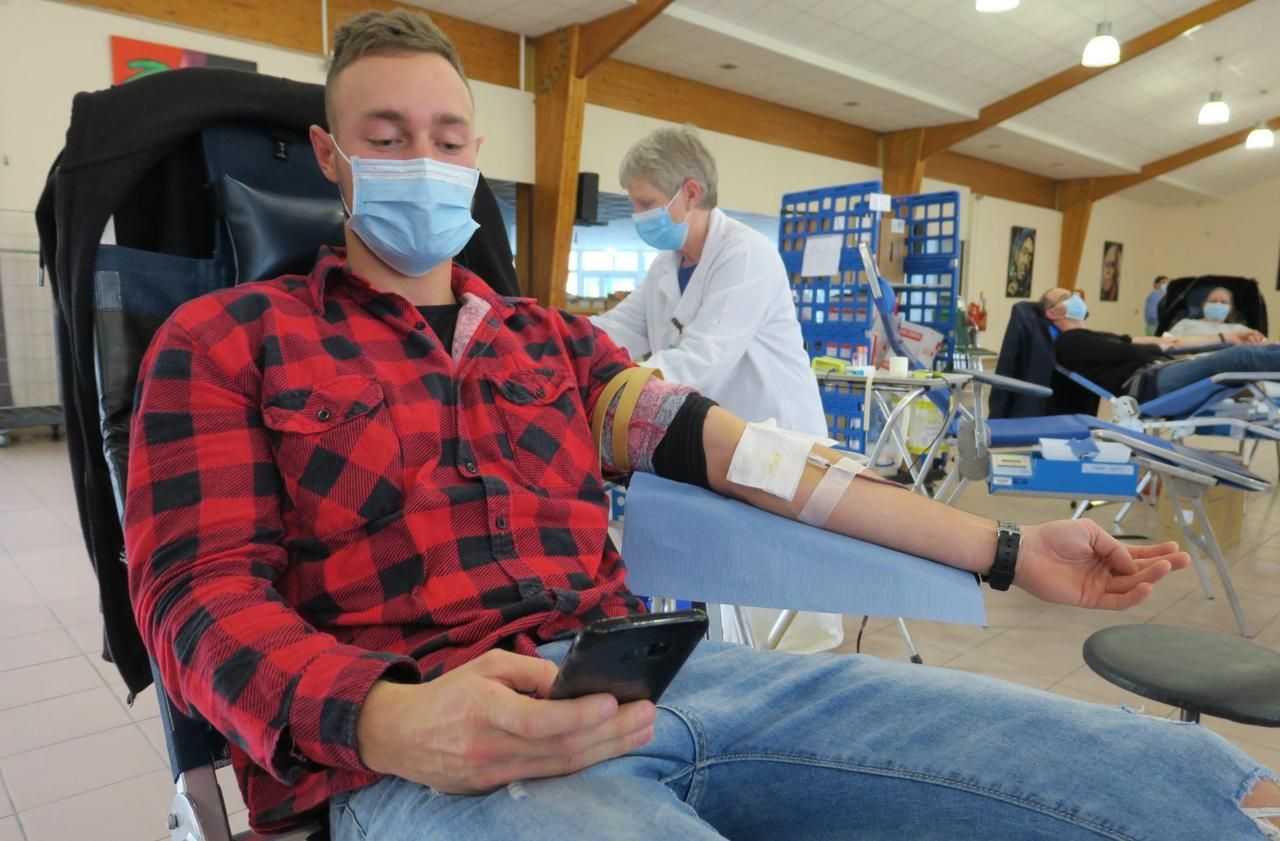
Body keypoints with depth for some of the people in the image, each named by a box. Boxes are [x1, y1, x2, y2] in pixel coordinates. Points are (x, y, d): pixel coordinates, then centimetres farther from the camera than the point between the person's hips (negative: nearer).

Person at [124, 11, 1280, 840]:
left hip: (655, 676, 4)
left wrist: (1003, 549, 13)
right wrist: (391, 723, -22)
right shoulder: (227, 338, 11)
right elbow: (201, 592, 1)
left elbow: (737, 451, 15)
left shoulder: (549, 337, 20)